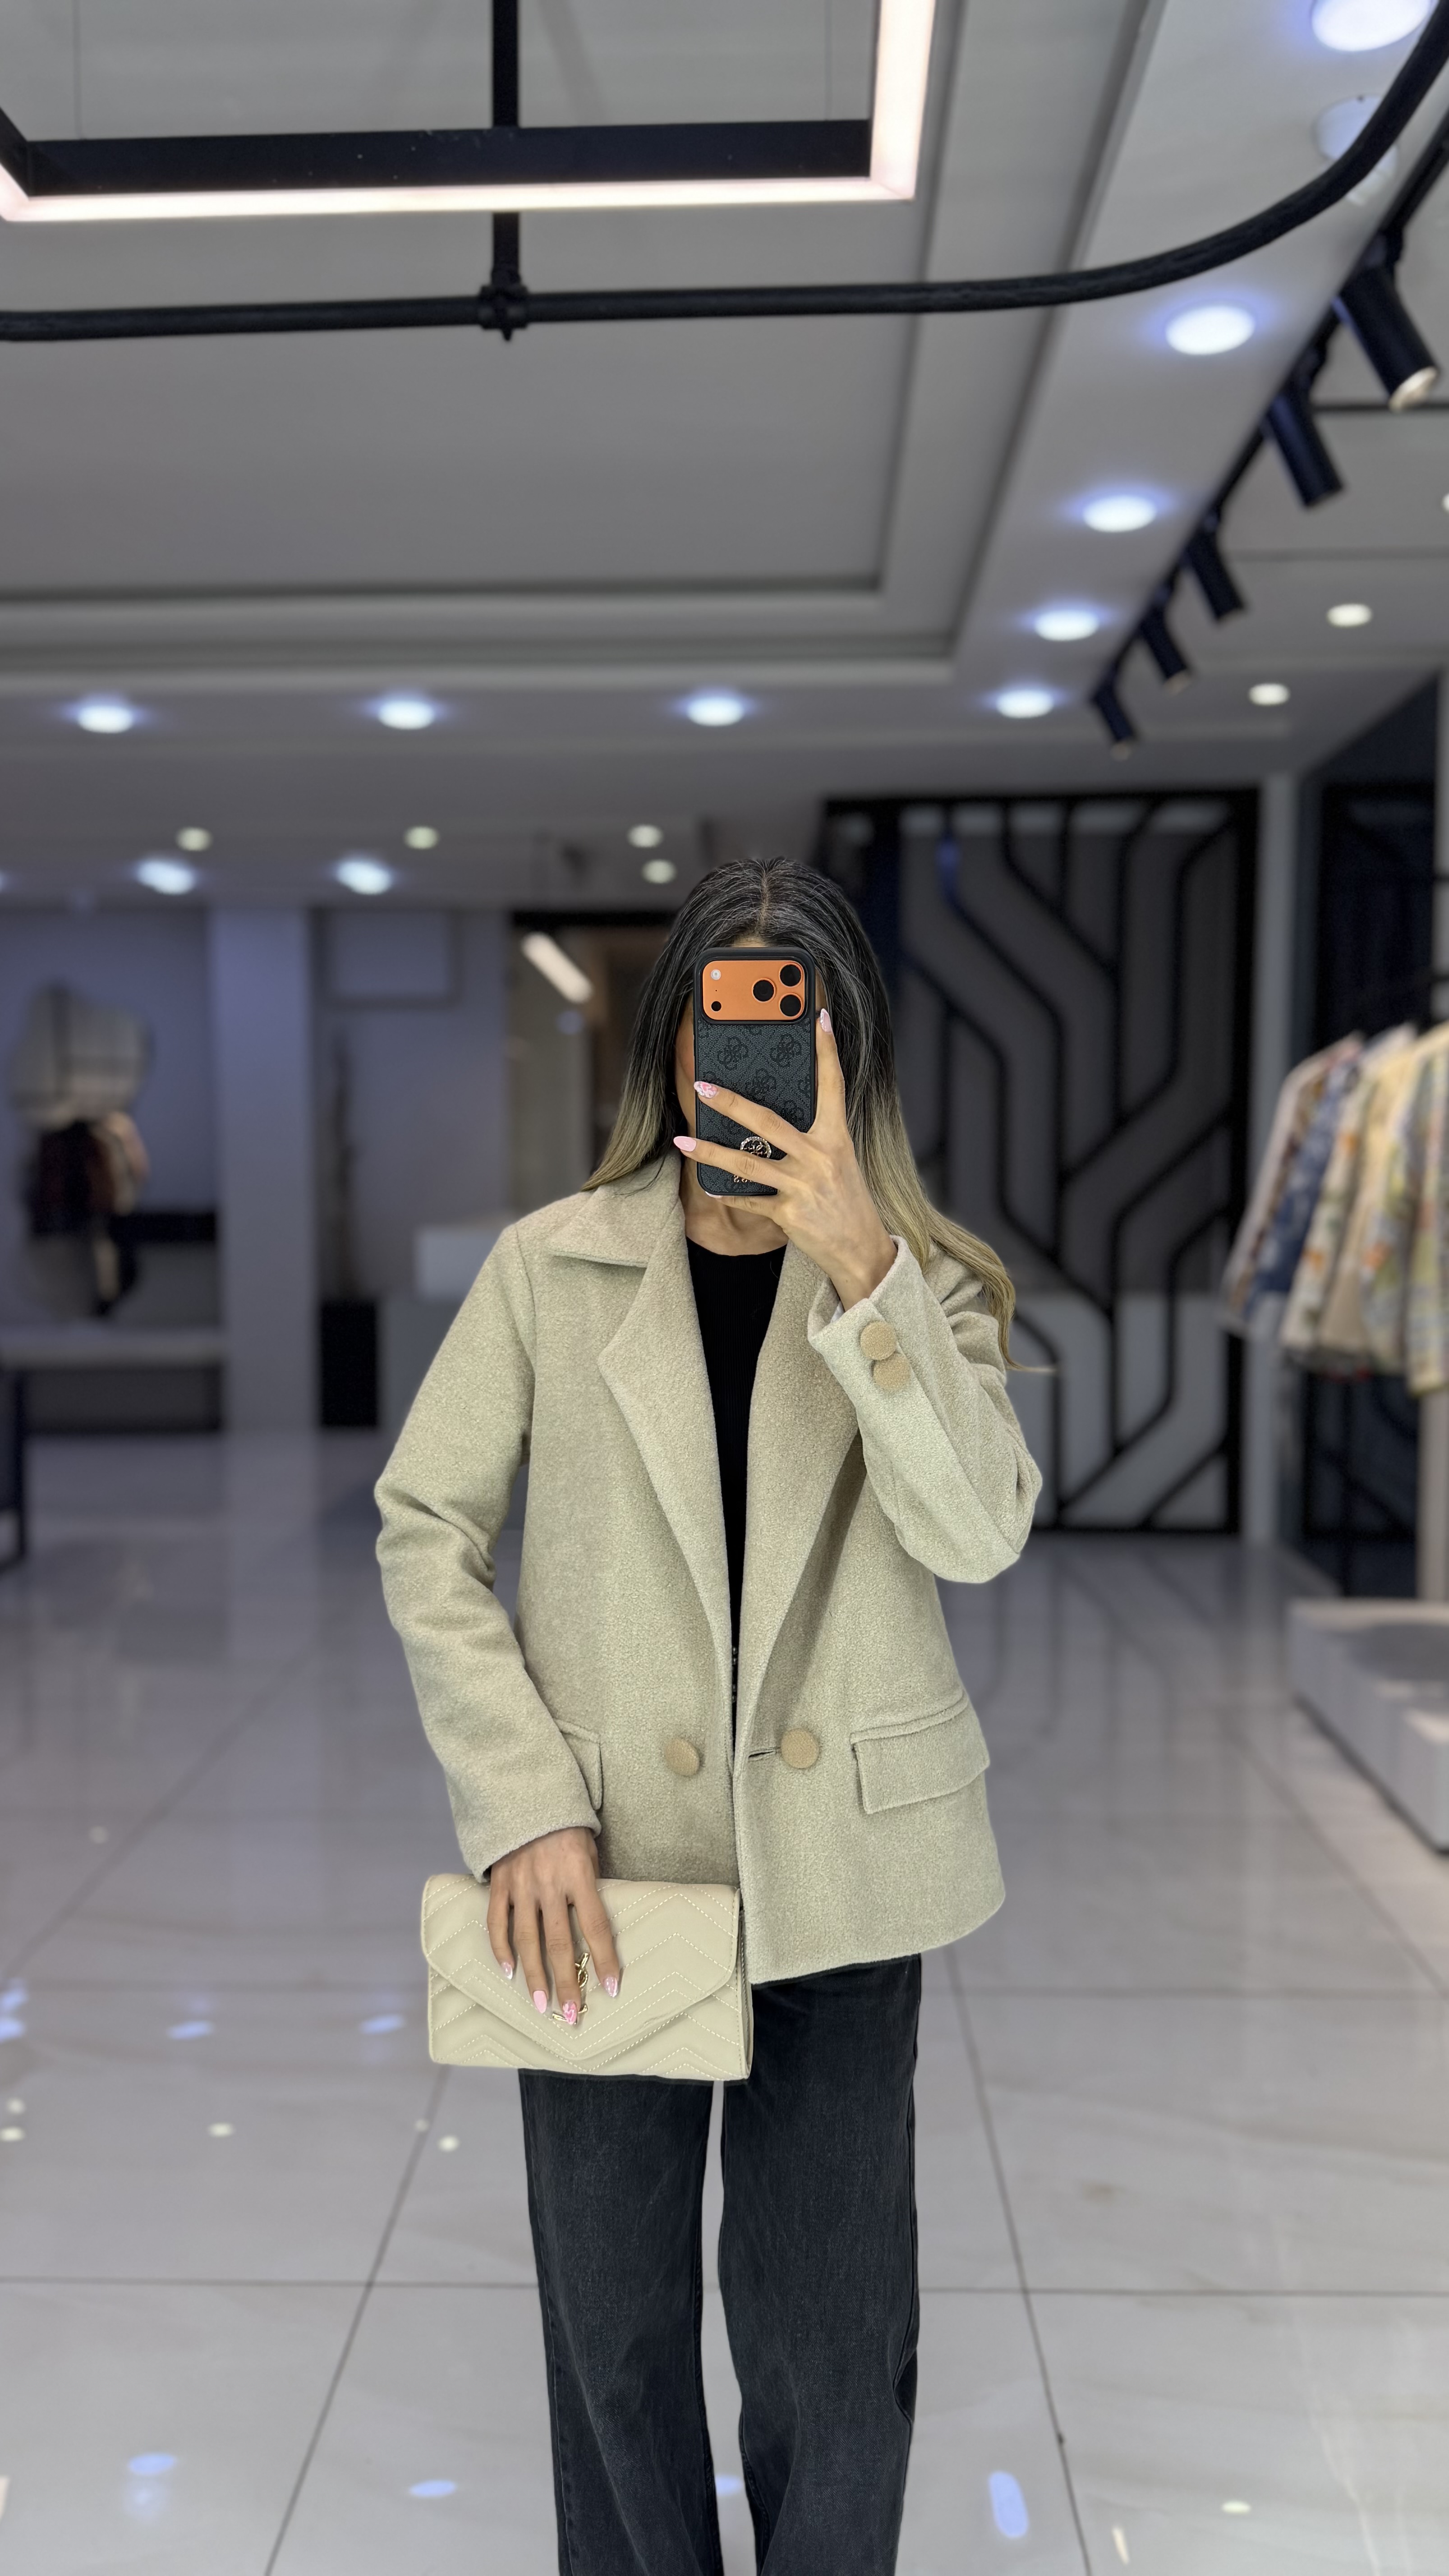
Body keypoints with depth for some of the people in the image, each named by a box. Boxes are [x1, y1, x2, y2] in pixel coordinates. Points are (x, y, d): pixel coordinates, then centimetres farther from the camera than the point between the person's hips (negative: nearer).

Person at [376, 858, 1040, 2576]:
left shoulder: (922, 1279, 0)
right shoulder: (553, 1264, -2)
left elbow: (977, 1533, -15)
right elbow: (426, 1528, -1)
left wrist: (857, 1262, -26)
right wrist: (522, 1801, -11)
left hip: (836, 1855, 0)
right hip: (606, 1852, 0)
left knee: (827, 2320, 10)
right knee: (612, 2307, 14)